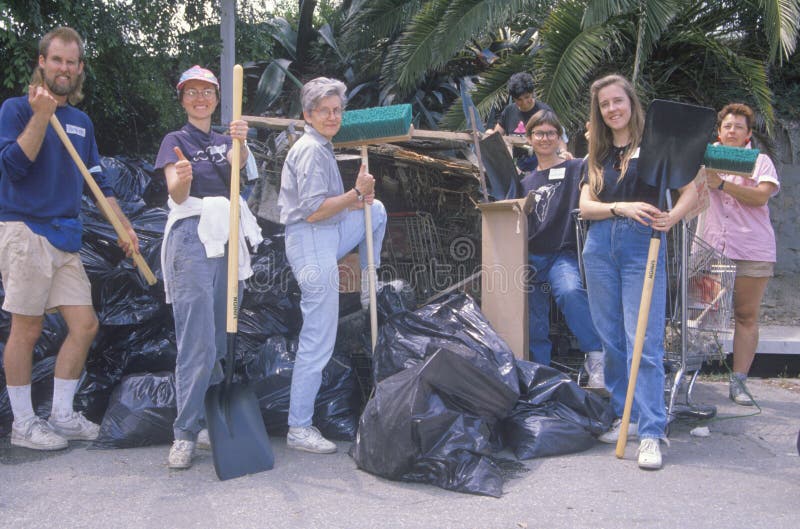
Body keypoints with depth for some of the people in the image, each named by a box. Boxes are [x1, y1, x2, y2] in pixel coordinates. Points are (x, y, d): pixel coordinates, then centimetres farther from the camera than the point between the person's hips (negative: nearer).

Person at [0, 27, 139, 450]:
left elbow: (99, 182, 19)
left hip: (67, 237, 6)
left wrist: (125, 226, 12)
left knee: (85, 325, 3)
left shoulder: (81, 122, 17)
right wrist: (42, 115, -19)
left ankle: (61, 416, 17)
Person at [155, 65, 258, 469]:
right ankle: (185, 433, -9)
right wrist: (182, 178, -32)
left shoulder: (223, 140, 19)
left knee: (220, 339, 6)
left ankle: (214, 419, 15)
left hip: (227, 238, 5)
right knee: (197, 341, -12)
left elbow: (238, 160, -6)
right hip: (191, 239, -5)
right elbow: (177, 194, -8)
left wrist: (240, 140, -29)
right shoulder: (176, 141, 7)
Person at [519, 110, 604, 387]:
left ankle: (596, 357, -26)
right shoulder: (525, 181, 21)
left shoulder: (575, 169, 7)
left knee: (570, 292, -34)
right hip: (530, 256, 5)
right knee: (534, 325, 0)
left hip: (563, 253, -4)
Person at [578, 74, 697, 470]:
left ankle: (651, 433, -6)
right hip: (600, 247, 5)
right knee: (611, 341, 9)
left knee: (644, 343, -10)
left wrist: (674, 215, -23)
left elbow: (691, 189, -4)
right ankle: (626, 416, 21)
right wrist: (622, 207, -12)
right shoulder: (597, 155, 15)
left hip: (643, 247, -5)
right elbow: (585, 206, 5)